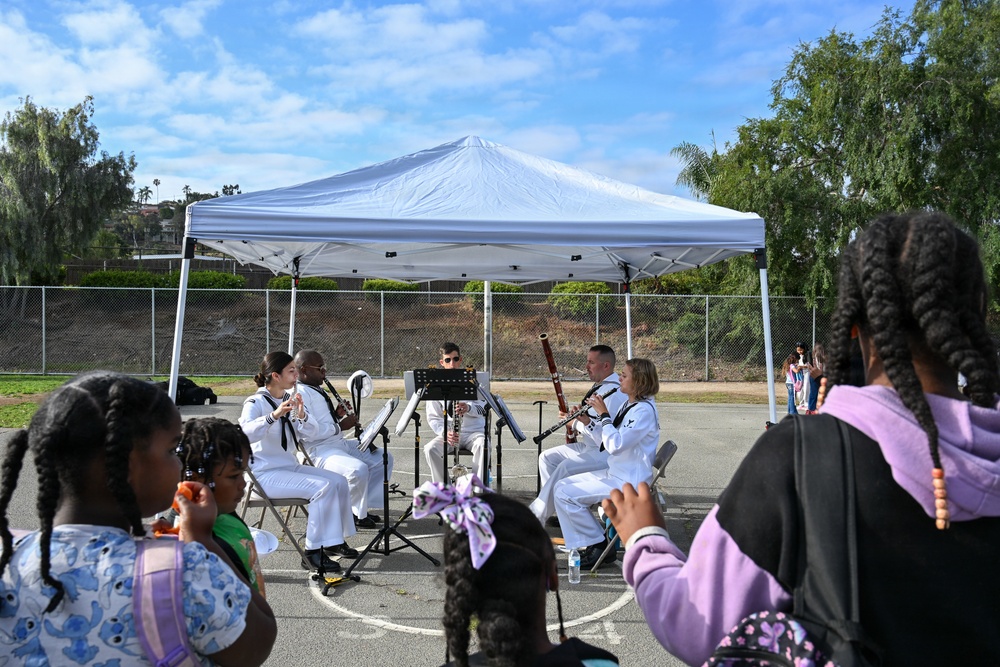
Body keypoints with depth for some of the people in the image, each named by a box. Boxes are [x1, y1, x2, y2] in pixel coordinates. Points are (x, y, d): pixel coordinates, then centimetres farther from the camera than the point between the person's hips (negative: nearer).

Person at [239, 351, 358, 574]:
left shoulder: (289, 399, 9)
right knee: (323, 487, -23)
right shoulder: (256, 403, -13)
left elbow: (310, 431, 4)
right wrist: (274, 415, -43)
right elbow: (245, 433, -32)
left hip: (289, 466, 8)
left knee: (338, 481, -5)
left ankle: (334, 541, 6)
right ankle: (313, 553, -16)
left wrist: (302, 416, -17)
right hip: (265, 473, -8)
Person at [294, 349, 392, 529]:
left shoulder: (318, 390, 17)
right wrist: (340, 426, -16)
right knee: (358, 470, -33)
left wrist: (338, 415, 6)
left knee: (384, 459, 6)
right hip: (319, 450, -11)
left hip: (340, 442, 11)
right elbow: (309, 432, -25)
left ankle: (363, 507, 12)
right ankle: (356, 514, -7)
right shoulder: (299, 394, -16)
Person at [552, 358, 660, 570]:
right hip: (615, 473, 10)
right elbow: (607, 439, 18)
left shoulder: (644, 411, -20)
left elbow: (614, 445, -28)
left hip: (627, 482, -10)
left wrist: (604, 414, -19)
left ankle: (599, 546, -2)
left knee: (565, 495, -15)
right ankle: (589, 544, 10)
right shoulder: (629, 405, 11)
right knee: (563, 485, 9)